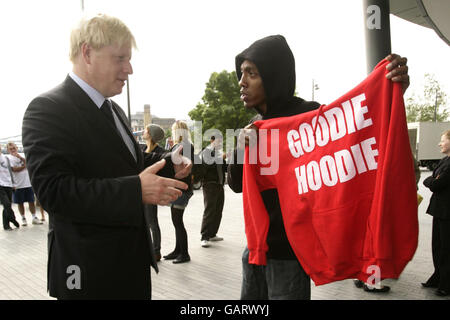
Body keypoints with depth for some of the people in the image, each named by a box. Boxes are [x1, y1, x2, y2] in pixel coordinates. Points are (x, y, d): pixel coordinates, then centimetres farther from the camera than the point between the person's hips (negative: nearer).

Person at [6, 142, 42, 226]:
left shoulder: (22, 156, 10)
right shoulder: (9, 158, -1)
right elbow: (13, 169, -14)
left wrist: (20, 157, -16)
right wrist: (24, 166, -6)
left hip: (28, 183, 3)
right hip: (18, 185, -2)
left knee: (31, 201, 5)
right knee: (20, 203, 7)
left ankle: (34, 218, 13)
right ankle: (23, 218, 19)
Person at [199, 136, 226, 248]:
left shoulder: (220, 152, 19)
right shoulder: (206, 151, -3)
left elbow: (225, 169, 20)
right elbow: (208, 164, -22)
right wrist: (221, 157, -23)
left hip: (219, 185, 8)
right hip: (210, 184, -7)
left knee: (218, 211, 9)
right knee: (209, 211, -10)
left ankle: (212, 234, 20)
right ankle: (204, 237, -7)